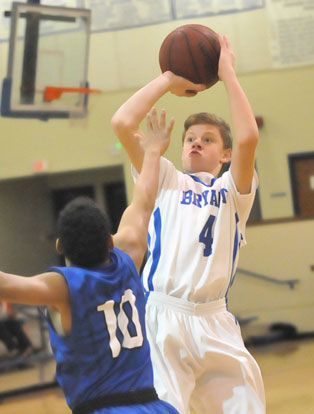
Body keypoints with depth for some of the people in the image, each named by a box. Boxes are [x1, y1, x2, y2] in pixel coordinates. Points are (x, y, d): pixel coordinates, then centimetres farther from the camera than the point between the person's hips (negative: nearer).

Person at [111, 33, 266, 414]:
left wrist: (227, 72, 1)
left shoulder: (233, 189, 14)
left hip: (215, 322, 1)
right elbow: (122, 123, 3)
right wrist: (169, 80, 11)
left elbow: (248, 138, -6)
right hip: (163, 315, -1)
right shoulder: (166, 180, 16)